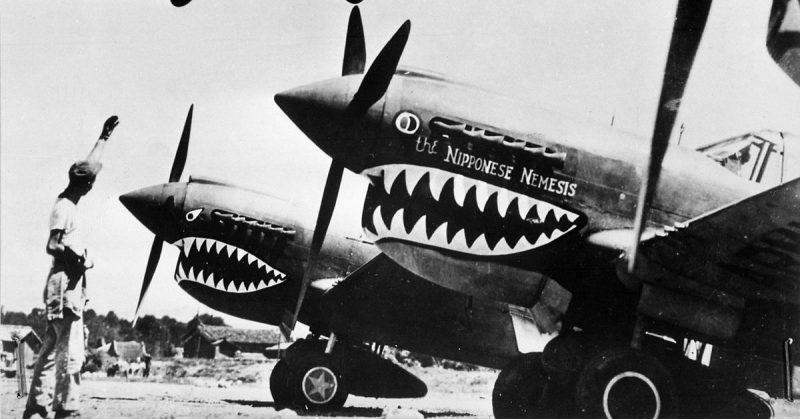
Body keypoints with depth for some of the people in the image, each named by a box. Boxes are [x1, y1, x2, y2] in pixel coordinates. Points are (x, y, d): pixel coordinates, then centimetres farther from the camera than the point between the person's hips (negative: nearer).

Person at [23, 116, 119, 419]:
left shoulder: (67, 203, 12)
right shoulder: (64, 207, -12)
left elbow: (90, 165, 23)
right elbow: (52, 246, -21)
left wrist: (104, 137, 30)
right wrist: (80, 259, -11)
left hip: (66, 287, 10)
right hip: (65, 285, -10)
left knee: (52, 350, 11)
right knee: (70, 353, -8)